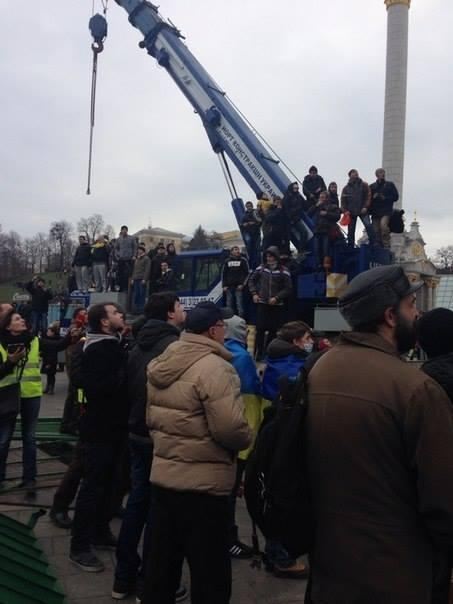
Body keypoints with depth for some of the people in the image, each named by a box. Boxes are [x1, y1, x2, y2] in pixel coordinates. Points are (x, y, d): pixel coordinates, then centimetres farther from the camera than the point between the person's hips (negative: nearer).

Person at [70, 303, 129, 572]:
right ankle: (80, 546, 9)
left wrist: (125, 377, -1)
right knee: (93, 484, -2)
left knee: (107, 481, 17)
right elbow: (95, 386, -29)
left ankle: (101, 532, 31)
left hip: (115, 425, 9)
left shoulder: (117, 346, 10)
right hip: (99, 427, -9)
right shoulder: (96, 350, -18)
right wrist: (122, 377, -22)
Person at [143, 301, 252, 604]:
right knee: (210, 574, 8)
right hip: (203, 484, -8)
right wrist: (247, 439, -5)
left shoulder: (162, 363, 8)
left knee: (162, 565, 21)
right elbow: (231, 429, -25)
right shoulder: (214, 367, -19)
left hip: (164, 475, 8)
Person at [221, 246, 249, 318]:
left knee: (239, 305, -7)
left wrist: (242, 284, -9)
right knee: (229, 305, 6)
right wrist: (224, 285, 4)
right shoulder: (227, 261, 13)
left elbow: (247, 273, -1)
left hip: (239, 287, -3)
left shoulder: (243, 260, 4)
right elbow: (223, 274, 14)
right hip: (229, 287, 3)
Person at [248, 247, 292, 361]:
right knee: (260, 328, -4)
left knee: (274, 330, 4)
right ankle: (258, 353, 2)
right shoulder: (261, 268, 4)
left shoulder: (283, 271, -5)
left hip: (277, 305, -1)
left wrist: (277, 298, -14)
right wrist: (254, 293, 3)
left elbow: (288, 288, -4)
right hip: (262, 303, 1)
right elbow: (251, 280, 15)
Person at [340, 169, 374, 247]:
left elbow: (368, 196, -2)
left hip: (362, 210, -2)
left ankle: (373, 243, -12)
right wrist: (345, 210, -7)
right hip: (351, 212, 2)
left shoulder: (364, 185, 3)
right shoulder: (346, 188, 8)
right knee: (351, 230, 6)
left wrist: (365, 207, -13)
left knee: (368, 225, -15)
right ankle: (350, 246, 13)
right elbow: (343, 200, 5)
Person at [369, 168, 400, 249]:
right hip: (375, 212, 3)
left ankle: (386, 245, -23)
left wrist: (385, 198, -9)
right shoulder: (372, 187, 14)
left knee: (383, 224, -28)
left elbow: (396, 196, 5)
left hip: (386, 211, -3)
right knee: (376, 231, 2)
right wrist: (373, 197, -8)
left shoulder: (390, 185, 10)